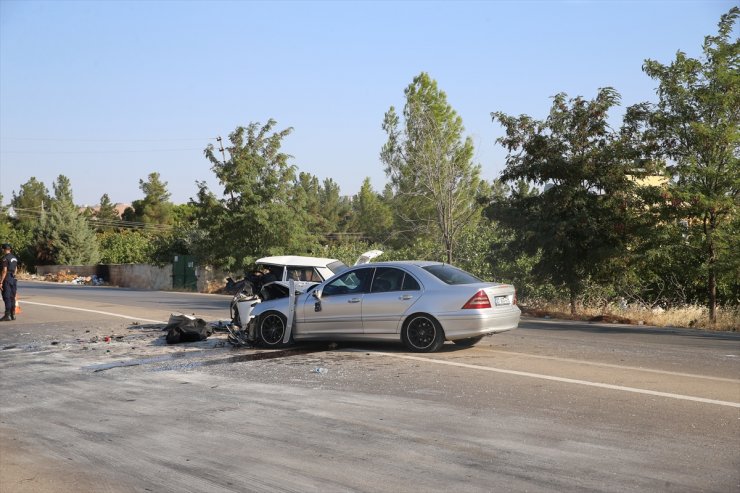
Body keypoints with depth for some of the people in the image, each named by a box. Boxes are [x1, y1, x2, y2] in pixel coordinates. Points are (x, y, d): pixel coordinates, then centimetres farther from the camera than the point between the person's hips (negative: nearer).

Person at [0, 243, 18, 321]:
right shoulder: (14, 258, 13)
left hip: (6, 279, -8)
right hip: (13, 278, 8)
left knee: (6, 297, -7)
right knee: (12, 297, 12)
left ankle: (7, 315, -9)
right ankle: (13, 314, 14)